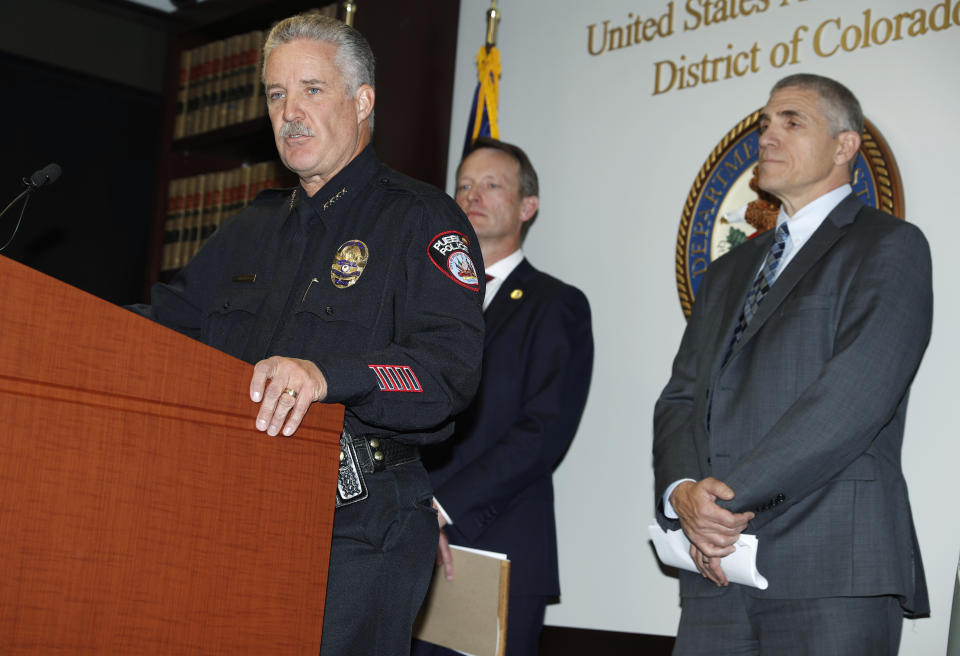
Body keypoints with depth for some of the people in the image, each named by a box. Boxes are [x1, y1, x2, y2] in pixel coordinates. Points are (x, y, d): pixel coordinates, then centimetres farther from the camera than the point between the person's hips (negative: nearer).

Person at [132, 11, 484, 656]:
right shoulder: (255, 226, 19)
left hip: (359, 530, -6)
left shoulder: (421, 218, -4)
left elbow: (451, 364, -18)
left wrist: (329, 375, -35)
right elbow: (168, 319, 20)